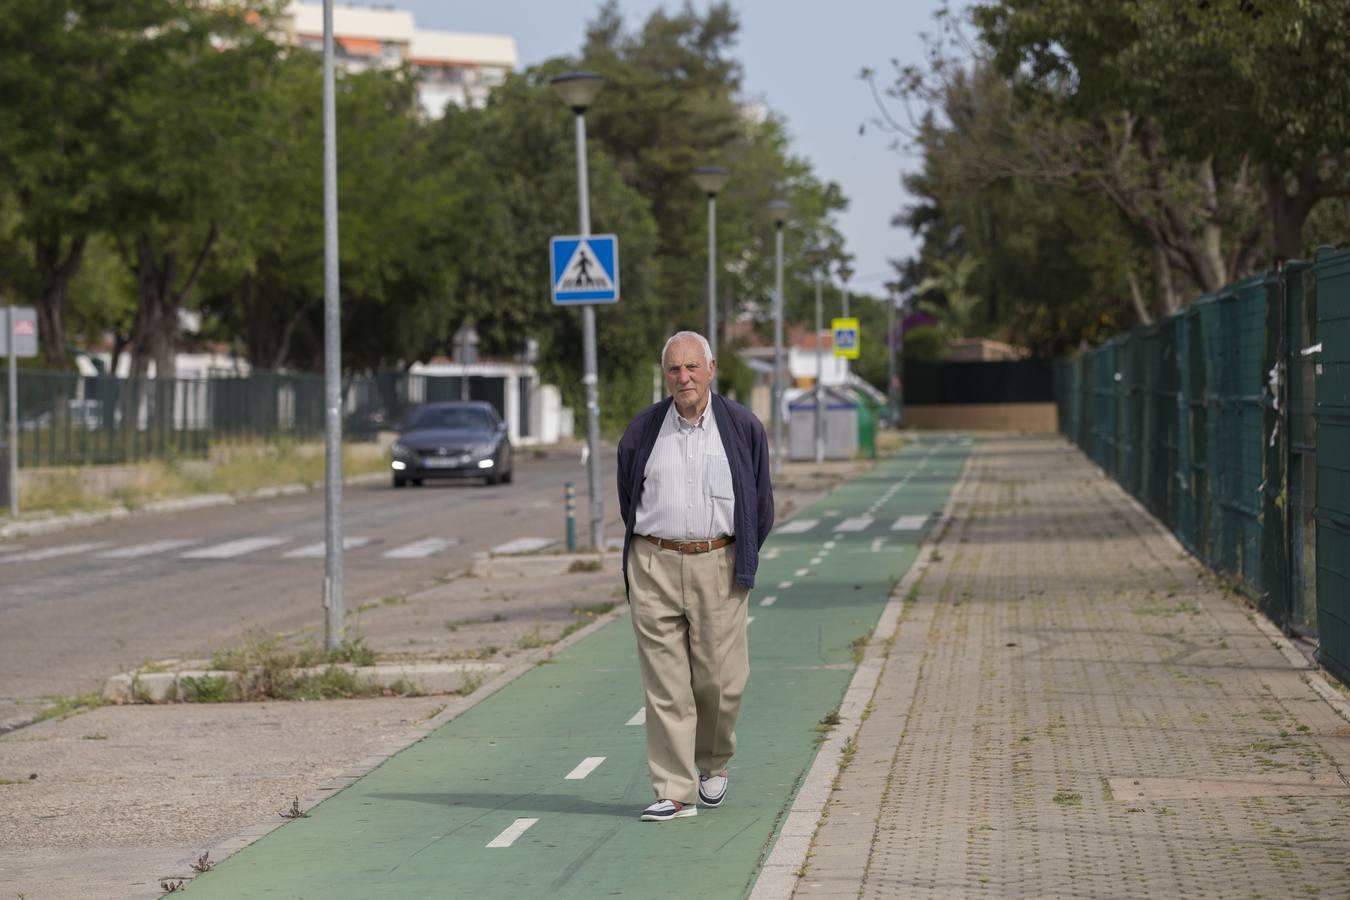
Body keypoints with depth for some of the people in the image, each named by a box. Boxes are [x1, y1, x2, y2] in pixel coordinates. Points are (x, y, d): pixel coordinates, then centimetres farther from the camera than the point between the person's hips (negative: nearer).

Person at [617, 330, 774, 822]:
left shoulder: (742, 427, 2)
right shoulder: (642, 430, 6)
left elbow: (760, 504, 11)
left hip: (717, 566, -1)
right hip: (654, 566, 1)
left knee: (719, 679, 0)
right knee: (664, 684, -2)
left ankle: (713, 764, 28)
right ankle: (674, 792, 1)